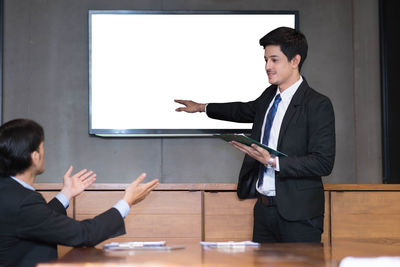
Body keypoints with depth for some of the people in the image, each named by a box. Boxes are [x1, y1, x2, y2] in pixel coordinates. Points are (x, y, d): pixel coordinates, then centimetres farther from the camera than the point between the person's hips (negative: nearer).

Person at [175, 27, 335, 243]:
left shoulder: (317, 105, -12)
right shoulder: (270, 96, 11)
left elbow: (323, 163, -18)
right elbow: (247, 110, 34)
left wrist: (273, 161, -23)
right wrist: (202, 107, 41)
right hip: (264, 209, 7)